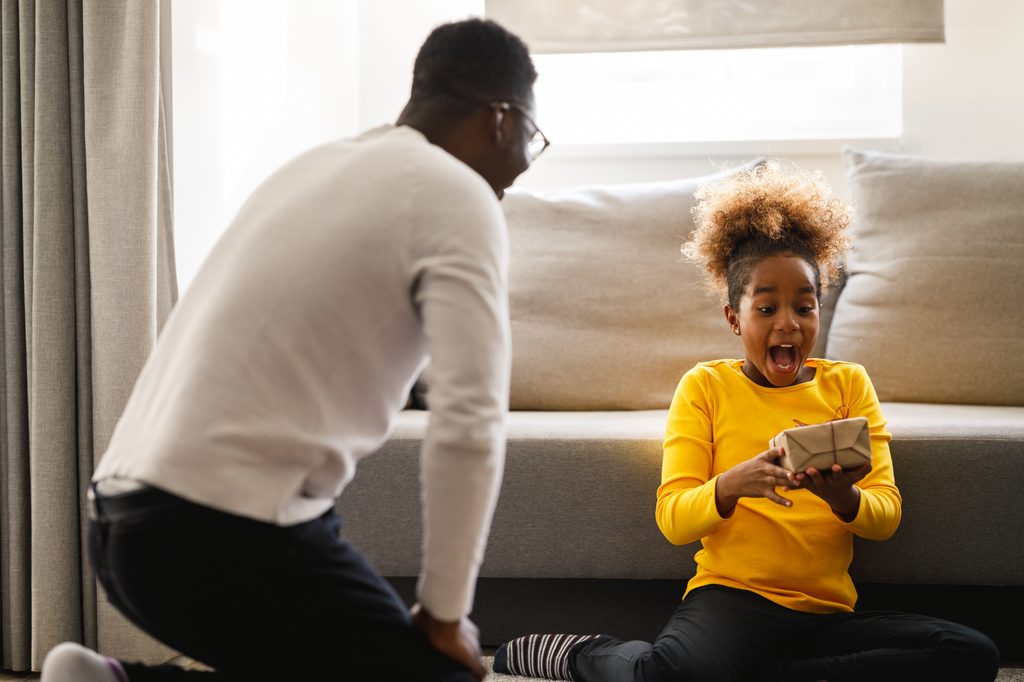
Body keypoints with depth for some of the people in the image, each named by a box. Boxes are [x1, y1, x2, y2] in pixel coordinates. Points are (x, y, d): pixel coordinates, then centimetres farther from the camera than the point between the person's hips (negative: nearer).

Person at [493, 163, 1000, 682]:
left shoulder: (848, 384, 15)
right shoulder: (706, 386, 9)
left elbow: (886, 515, 6)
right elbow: (672, 520, -1)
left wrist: (844, 498, -18)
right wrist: (731, 486, -23)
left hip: (828, 611, 4)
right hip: (733, 598, -4)